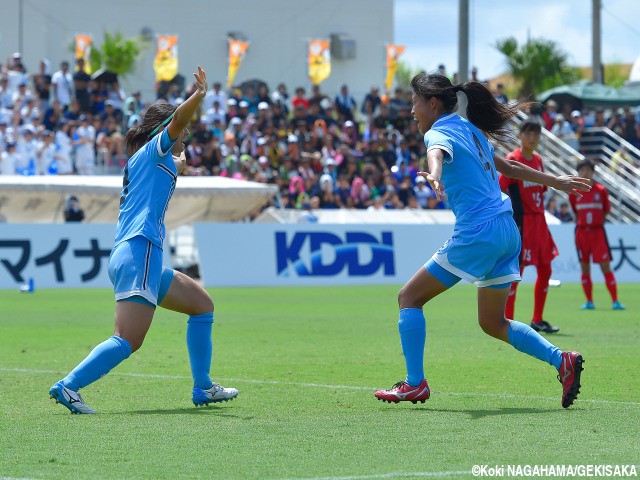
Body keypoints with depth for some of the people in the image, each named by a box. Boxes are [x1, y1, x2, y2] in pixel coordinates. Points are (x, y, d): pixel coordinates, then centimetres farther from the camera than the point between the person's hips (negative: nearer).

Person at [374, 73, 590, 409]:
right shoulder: (470, 130, 19)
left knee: (409, 297, 1)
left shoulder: (440, 132, -7)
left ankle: (415, 384, -4)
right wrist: (556, 182, 40)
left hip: (479, 233, -9)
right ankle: (562, 360, 3)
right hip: (507, 230, 9)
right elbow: (508, 167, 28)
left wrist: (434, 174, -55)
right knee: (492, 323, 16)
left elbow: (436, 154, -32)